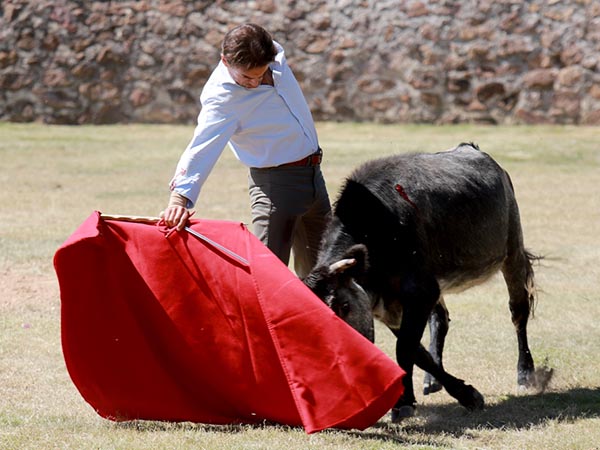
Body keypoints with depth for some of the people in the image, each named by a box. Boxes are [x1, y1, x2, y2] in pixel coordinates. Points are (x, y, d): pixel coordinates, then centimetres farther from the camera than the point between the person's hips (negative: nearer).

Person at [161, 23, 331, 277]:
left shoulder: (275, 54, -8)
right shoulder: (222, 99, -27)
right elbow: (202, 147, -39)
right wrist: (180, 197, -52)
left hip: (312, 174, 7)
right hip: (277, 184, -7)